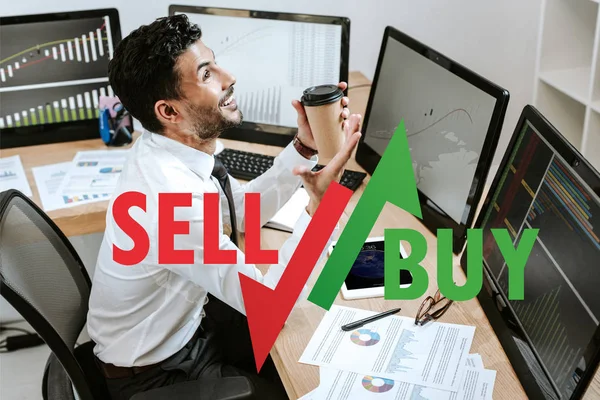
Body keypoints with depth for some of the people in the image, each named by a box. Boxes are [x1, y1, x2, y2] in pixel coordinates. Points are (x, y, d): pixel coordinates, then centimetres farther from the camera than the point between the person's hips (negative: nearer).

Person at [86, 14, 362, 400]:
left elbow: (243, 211, 4)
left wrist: (304, 147, -7)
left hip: (182, 322, 7)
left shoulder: (170, 148, -11)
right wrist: (319, 204, -35)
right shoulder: (175, 202, -38)